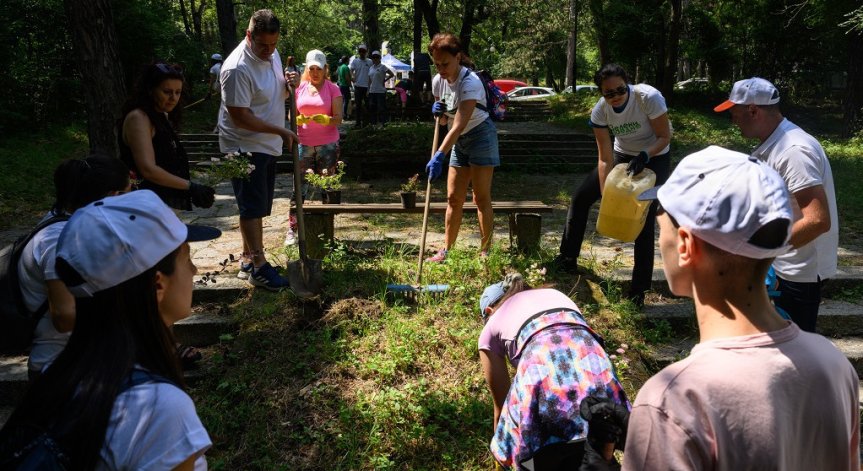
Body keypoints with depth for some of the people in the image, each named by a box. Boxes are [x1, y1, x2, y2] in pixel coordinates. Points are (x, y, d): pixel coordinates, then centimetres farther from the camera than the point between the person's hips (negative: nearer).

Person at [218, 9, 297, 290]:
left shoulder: (272, 55, 5)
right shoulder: (238, 68, -23)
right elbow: (240, 117, -23)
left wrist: (289, 86, -5)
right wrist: (282, 132, -20)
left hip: (267, 145, 9)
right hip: (245, 147, -8)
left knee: (257, 207, 14)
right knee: (252, 207, -5)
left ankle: (248, 260, 24)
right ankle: (259, 267, 2)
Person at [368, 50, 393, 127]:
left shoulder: (382, 67, -4)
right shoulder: (371, 68, 14)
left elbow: (392, 74, -8)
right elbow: (369, 80, 16)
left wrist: (384, 80, -4)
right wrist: (368, 90, 11)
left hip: (380, 91, -6)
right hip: (372, 91, 6)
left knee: (381, 108, -4)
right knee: (372, 108, 9)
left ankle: (383, 123, 1)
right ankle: (373, 123, 18)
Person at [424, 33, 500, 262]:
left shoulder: (470, 82, -25)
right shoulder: (438, 81, -2)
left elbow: (459, 124, -34)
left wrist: (439, 156, -42)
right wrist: (437, 111, -13)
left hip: (480, 136, -7)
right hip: (459, 140, 7)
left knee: (481, 197, -6)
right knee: (453, 198, 6)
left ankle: (485, 251, 1)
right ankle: (447, 250, 12)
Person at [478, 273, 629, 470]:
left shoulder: (491, 328, 24)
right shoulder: (554, 294, 35)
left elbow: (501, 401, 29)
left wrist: (502, 449, 45)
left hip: (545, 390, -4)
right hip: (602, 382, 4)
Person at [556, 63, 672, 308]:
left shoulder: (649, 97, -30)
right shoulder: (600, 111, -20)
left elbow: (665, 136, -19)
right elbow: (605, 158, -18)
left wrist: (644, 156, -37)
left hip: (655, 157, -4)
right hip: (622, 155, 4)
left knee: (645, 219, -13)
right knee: (580, 198, 1)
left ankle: (639, 289, -2)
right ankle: (567, 259, 18)